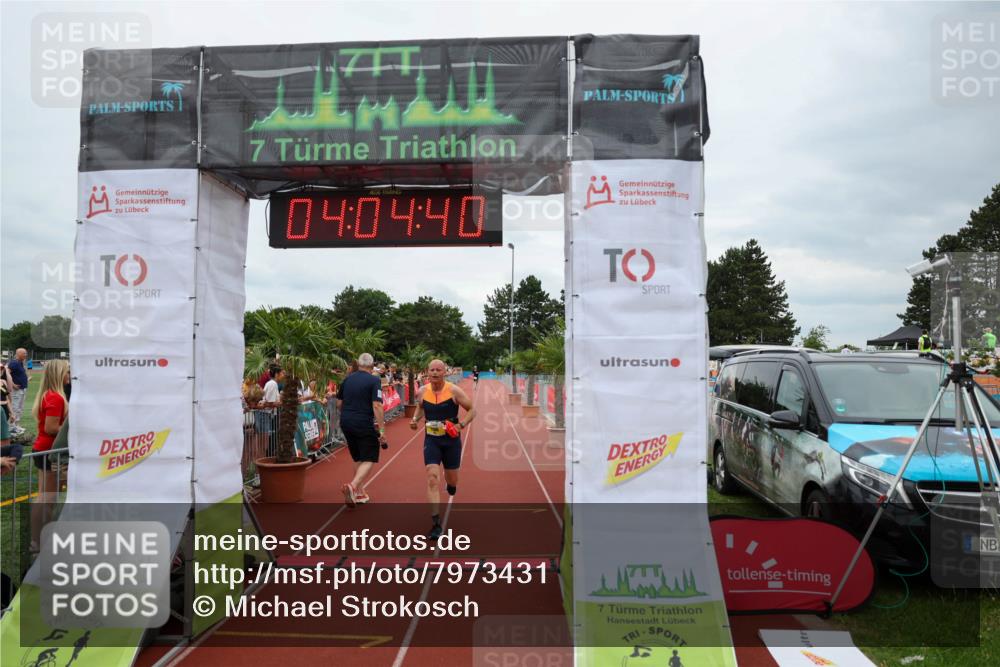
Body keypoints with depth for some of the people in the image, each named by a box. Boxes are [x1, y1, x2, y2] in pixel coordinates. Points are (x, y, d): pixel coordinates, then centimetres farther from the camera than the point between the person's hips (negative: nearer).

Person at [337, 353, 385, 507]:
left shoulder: (347, 379, 9)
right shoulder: (374, 380, -8)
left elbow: (339, 404, 15)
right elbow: (377, 405, -17)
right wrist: (382, 429, -16)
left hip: (346, 423, 6)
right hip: (365, 425, -6)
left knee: (358, 459, 20)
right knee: (369, 460, 1)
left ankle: (360, 492, 25)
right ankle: (352, 486, -22)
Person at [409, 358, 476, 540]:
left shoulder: (454, 391, -13)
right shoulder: (421, 392, -4)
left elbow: (472, 410, -5)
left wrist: (461, 425, -19)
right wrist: (415, 419, -1)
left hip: (451, 440, -1)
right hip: (431, 440, 1)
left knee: (452, 480, 14)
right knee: (432, 479, -13)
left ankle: (451, 484, 55)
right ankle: (436, 524, -10)